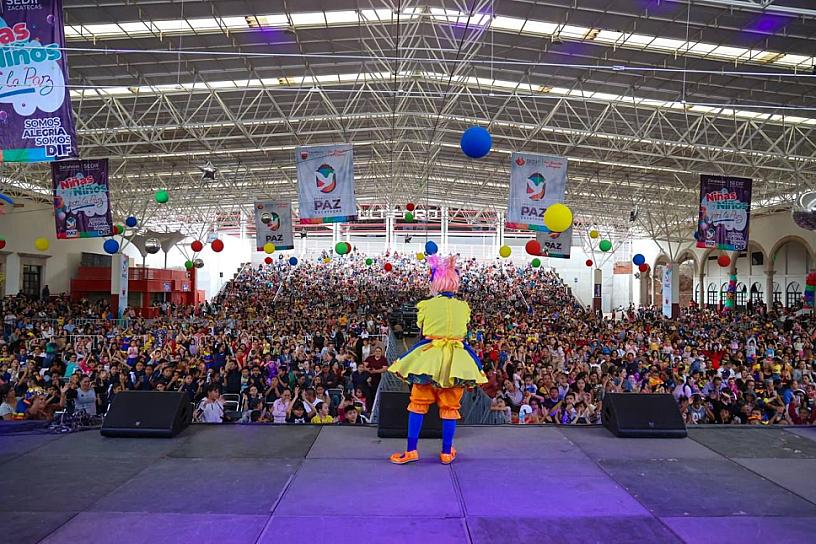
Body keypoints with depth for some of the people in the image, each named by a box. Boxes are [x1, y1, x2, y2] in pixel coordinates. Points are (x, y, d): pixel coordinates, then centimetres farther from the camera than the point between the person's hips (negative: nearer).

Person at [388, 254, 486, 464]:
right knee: (450, 406, 11)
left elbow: (422, 330, 7)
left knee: (418, 404, 8)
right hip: (456, 360, 2)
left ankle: (411, 450, 10)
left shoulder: (427, 305, -3)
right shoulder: (463, 307, 2)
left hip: (429, 358, -2)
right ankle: (447, 452, 19)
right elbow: (463, 332, 9)